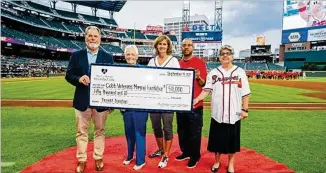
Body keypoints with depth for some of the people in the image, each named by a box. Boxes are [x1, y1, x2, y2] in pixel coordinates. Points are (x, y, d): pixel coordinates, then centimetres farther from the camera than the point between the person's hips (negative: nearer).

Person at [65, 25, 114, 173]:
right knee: (82, 132, 10)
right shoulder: (76, 55, 4)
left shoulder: (108, 57, 4)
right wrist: (79, 79, -20)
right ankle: (81, 160, 25)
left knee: (100, 130, 12)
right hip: (82, 101, 0)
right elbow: (68, 75, 3)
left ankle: (98, 158, 27)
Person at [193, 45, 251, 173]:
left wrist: (245, 109, -4)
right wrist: (195, 100, -17)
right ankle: (217, 162, 32)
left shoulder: (240, 72, 1)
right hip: (217, 113, 1)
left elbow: (245, 93, 1)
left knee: (232, 140, 10)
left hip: (234, 114, 0)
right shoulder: (213, 73, 4)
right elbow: (206, 90, -3)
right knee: (217, 139, 11)